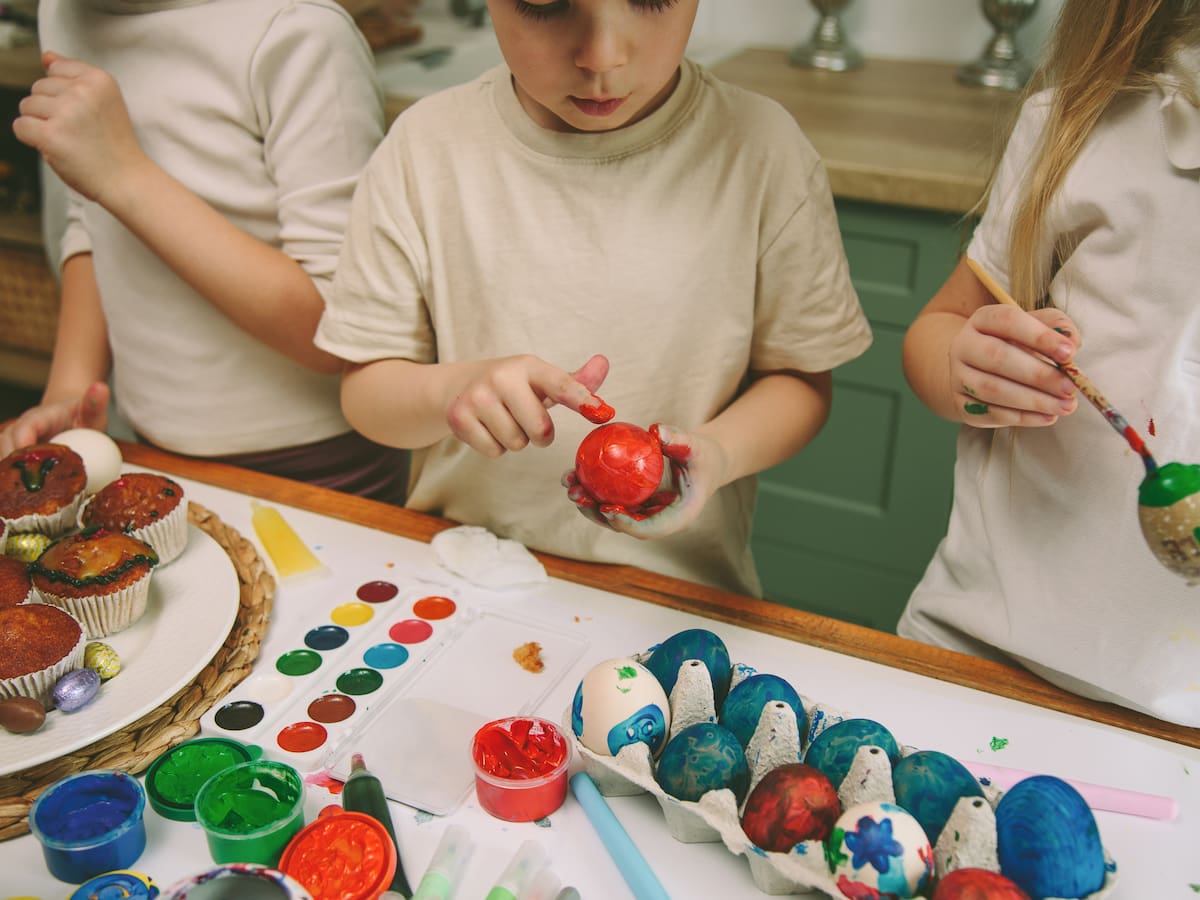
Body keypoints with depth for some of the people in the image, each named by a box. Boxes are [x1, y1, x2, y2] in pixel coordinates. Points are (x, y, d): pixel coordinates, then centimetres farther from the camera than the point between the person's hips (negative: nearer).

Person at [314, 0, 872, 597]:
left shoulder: (762, 149, -7)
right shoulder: (424, 147, -6)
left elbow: (801, 379, 1)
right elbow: (363, 392, -1)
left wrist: (716, 452, -20)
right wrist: (452, 389, -24)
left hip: (678, 587, 1)